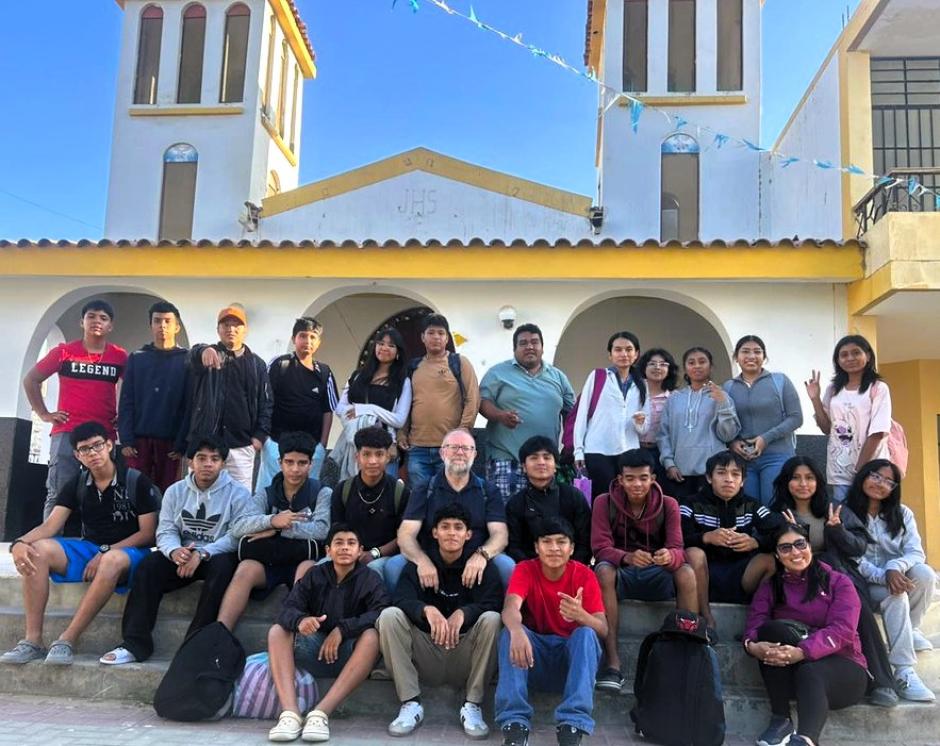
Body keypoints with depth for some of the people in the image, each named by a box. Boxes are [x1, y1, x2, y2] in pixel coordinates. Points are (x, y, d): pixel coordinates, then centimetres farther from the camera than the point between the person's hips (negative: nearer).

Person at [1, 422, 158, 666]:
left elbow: (147, 533, -9)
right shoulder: (77, 485, 6)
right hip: (88, 548, 5)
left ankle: (67, 640, -33)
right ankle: (33, 640, -23)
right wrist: (20, 542, -25)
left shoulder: (136, 481, -8)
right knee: (36, 551, -20)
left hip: (129, 552, -5)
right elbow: (50, 526, -3)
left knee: (112, 560, -41)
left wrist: (106, 552, -20)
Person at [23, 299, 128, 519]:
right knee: (58, 494, 0)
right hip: (66, 434, -1)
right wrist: (44, 414, 4)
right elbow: (31, 380, 10)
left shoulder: (120, 357, 5)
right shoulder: (63, 352, 3)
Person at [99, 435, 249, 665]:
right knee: (148, 566, -22)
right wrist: (174, 551, -23)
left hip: (218, 556, -4)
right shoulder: (176, 491, 8)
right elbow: (165, 531, 1)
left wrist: (202, 554, -29)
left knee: (222, 567, -36)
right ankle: (135, 644, -20)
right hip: (182, 554, 4)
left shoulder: (237, 494, -6)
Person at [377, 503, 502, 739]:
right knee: (389, 615, -20)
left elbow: (493, 603, -16)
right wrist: (427, 610, -37)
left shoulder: (481, 566, 0)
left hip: (465, 659, -1)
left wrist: (463, 613, -36)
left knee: (492, 619, -27)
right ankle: (411, 703, -15)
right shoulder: (419, 564, 3)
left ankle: (472, 705, -14)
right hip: (426, 656, 1)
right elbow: (402, 600, -15)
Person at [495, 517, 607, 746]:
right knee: (510, 632, -29)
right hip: (535, 655, 0)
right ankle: (515, 724, -34)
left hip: (572, 655, 0)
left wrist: (580, 615, -41)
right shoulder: (525, 570, -9)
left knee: (586, 633, -31)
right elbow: (510, 608, -28)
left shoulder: (584, 575, -9)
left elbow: (603, 630, -17)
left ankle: (572, 727, -37)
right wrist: (517, 632, -53)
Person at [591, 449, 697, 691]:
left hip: (656, 575, 1)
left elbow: (677, 549, -13)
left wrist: (669, 556, -40)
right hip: (621, 573, -1)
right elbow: (601, 548, -15)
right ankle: (613, 663, -38)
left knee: (686, 573, -30)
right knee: (603, 570, -35)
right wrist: (627, 557, -38)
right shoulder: (604, 502, -8)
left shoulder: (668, 505, -4)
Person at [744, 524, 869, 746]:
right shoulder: (770, 587, 11)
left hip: (842, 668, -2)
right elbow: (755, 624, -6)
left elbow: (841, 630, -14)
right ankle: (780, 718, -30)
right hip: (788, 672, 2)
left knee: (811, 672, -37)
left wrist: (801, 652, -32)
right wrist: (753, 646, -32)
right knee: (772, 630, -27)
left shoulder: (838, 582, 3)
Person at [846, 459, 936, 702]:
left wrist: (895, 568, -29)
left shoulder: (902, 513, 6)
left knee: (925, 574, -28)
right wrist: (883, 576, -29)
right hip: (864, 584, -3)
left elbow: (916, 552, -7)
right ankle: (904, 671, -34)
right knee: (896, 595, -34)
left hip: (898, 578, 4)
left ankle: (910, 630, -4)